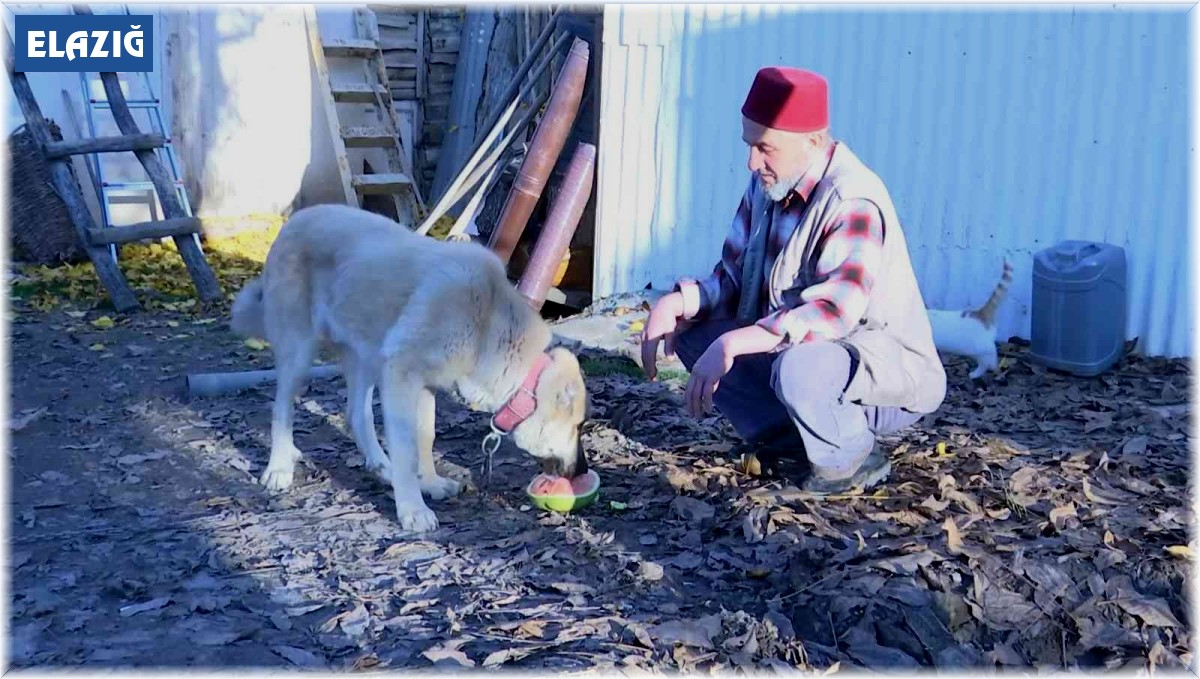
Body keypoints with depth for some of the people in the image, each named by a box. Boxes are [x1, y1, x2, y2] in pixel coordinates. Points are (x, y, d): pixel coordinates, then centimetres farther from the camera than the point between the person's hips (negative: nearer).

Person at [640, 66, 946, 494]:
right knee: (692, 332, -7)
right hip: (799, 347, 8)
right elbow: (733, 279, 5)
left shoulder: (853, 202, -24)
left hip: (892, 370, -7)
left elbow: (834, 312, -35)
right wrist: (677, 301, -15)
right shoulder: (766, 186, 0)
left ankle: (851, 459, -7)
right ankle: (791, 441, 1)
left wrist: (732, 343, -41)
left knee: (796, 367, -39)